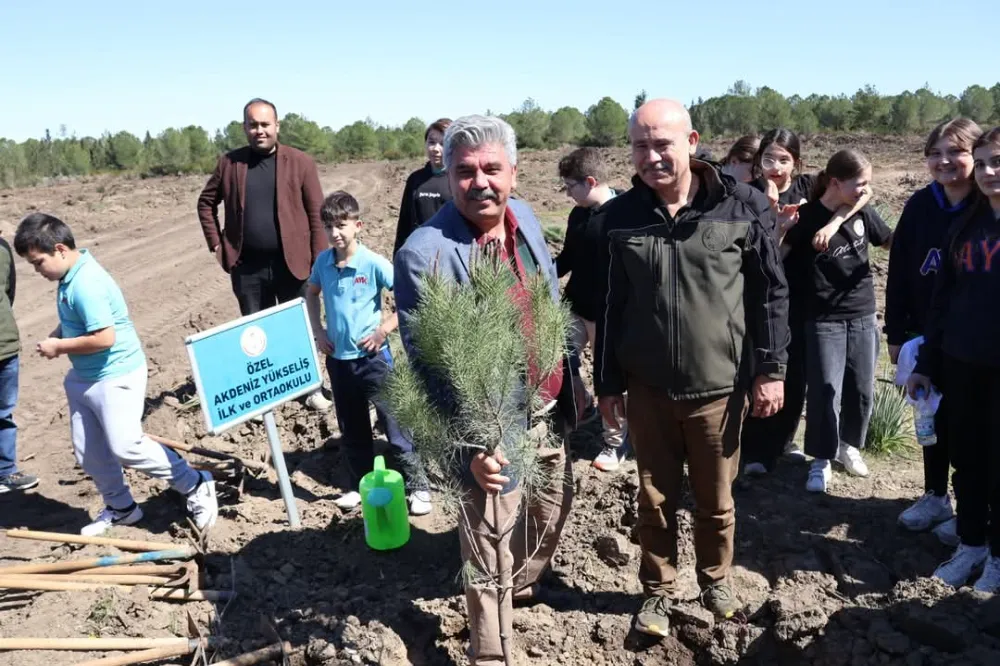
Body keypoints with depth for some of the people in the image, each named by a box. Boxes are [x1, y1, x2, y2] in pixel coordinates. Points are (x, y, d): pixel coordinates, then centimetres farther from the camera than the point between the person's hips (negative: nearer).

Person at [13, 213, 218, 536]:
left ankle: (196, 485, 3)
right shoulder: (71, 277, 6)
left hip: (115, 376, -10)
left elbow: (104, 337, -29)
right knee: (88, 452, 14)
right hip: (83, 377, 10)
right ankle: (121, 508, 31)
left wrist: (59, 347, -16)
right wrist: (57, 335, 4)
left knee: (126, 446, -11)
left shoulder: (87, 283, -24)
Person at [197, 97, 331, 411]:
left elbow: (317, 214, -4)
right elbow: (206, 202, 14)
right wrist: (216, 243, 4)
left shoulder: (300, 162, -4)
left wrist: (319, 261, -8)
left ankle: (312, 388, 27)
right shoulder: (229, 163, 3)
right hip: (247, 267, 2)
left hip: (291, 263, -2)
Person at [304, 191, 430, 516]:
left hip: (372, 356, -5)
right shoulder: (323, 261, -1)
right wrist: (318, 332, 8)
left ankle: (415, 486, 17)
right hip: (337, 358, 5)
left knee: (393, 423, 3)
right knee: (351, 430, 17)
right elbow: (311, 294, 19)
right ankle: (360, 486, 33)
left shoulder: (373, 263, -15)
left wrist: (385, 329, -15)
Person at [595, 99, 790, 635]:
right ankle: (658, 591, 34)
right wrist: (608, 381, 5)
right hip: (647, 388, 1)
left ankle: (716, 580, 41)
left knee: (716, 500, 15)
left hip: (719, 387, -1)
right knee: (655, 499, 13)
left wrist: (770, 370, -4)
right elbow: (611, 305, 4)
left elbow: (771, 292, -1)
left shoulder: (742, 206, -7)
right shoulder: (621, 215, -1)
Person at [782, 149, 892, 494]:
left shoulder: (863, 212, 0)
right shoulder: (806, 217, -14)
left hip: (863, 315, 5)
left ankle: (849, 445, 34)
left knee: (862, 390, 11)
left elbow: (893, 242, 15)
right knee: (826, 391, -3)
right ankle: (821, 460, 13)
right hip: (824, 320, -4)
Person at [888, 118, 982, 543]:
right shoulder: (920, 206, -2)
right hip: (926, 334, 4)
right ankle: (935, 496, 32)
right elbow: (898, 273, 0)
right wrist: (896, 333, -1)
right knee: (933, 417, 16)